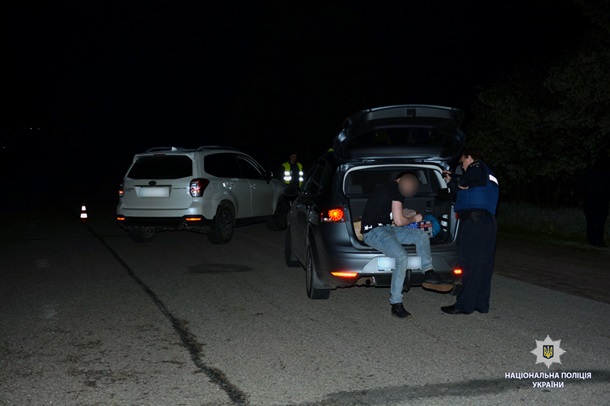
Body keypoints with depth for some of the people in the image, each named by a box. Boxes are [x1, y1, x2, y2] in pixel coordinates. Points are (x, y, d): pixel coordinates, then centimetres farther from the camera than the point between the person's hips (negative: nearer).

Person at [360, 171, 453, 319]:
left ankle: (429, 274, -5)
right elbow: (399, 221, -13)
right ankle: (396, 304, -25)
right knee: (402, 257, -30)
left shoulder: (387, 187, 20)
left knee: (422, 235, 2)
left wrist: (404, 216, 19)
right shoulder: (395, 189, -10)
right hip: (373, 232, -10)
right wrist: (414, 219, 4)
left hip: (385, 228, 10)